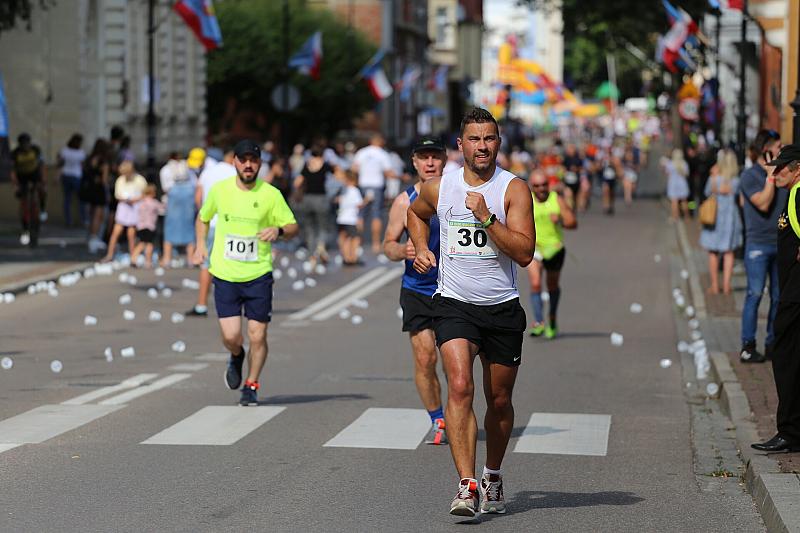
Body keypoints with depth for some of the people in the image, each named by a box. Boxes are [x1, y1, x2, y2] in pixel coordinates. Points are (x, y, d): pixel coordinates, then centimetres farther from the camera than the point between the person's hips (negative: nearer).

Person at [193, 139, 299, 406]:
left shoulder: (271, 194, -3)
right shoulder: (219, 189, 3)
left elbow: (293, 227, 1)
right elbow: (203, 217, 21)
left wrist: (278, 230, -20)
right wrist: (201, 244, 7)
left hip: (258, 275, -1)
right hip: (225, 274, 1)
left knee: (257, 337, -1)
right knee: (231, 336, -8)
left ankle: (251, 387, 20)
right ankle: (236, 358, 28)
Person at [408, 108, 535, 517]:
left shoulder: (514, 189, -6)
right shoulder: (438, 188, 2)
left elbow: (524, 253, -14)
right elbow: (416, 213, 26)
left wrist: (486, 217, -22)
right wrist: (421, 249, 10)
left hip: (503, 309, 0)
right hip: (454, 304, 0)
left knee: (499, 400, 11)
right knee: (460, 387, -21)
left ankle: (492, 478, 34)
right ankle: (466, 485, -25)